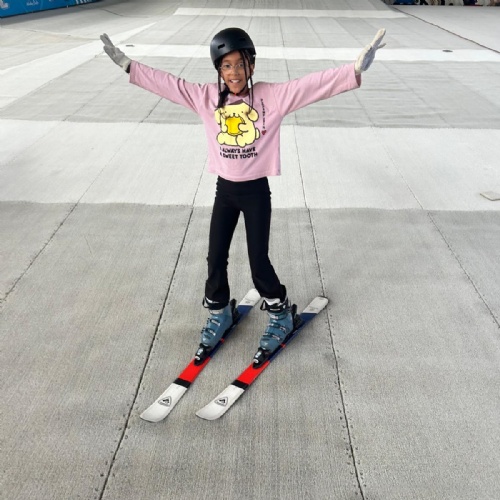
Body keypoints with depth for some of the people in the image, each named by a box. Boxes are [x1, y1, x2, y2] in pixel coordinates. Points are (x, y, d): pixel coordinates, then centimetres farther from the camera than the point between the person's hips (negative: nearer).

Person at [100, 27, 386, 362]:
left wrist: (356, 69, -30)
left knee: (259, 260, 2)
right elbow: (165, 82, 3)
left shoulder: (273, 96, -10)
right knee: (216, 257, 10)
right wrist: (127, 64, 2)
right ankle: (219, 314, 34)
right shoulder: (205, 97, -1)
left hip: (256, 191, -3)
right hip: (225, 190, 3)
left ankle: (281, 315, 27)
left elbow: (316, 84, -19)